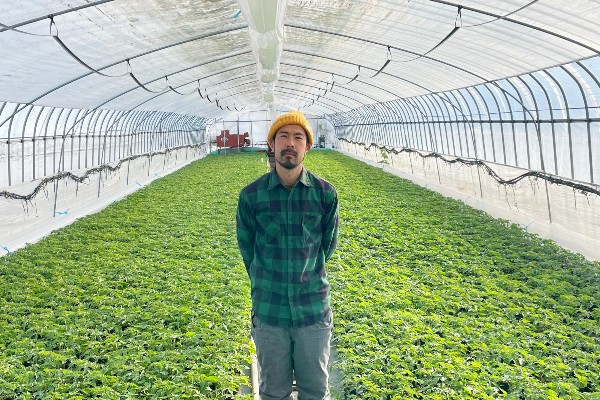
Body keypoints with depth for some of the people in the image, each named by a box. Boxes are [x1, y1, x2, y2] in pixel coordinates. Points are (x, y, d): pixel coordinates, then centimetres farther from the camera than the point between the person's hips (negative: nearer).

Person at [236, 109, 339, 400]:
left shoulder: (325, 193, -5)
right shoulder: (251, 195, -5)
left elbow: (327, 245, 7)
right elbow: (246, 248, 6)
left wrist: (307, 277, 10)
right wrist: (267, 287, 10)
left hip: (314, 308, 0)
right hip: (269, 310, 0)